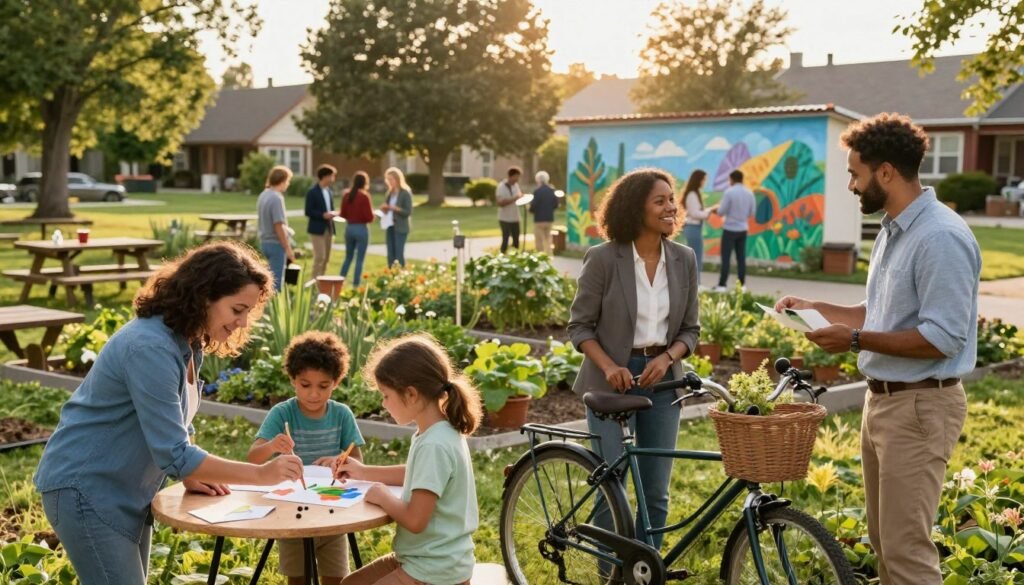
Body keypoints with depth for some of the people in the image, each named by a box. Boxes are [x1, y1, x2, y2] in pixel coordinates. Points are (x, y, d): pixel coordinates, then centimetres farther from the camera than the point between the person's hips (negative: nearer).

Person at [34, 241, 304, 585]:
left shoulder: (188, 343, 4)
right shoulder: (151, 347, -27)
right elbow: (173, 453, -28)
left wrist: (190, 475, -2)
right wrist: (261, 474, -25)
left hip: (126, 490, 10)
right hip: (86, 489, -10)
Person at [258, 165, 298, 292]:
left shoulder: (263, 195, 9)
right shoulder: (277, 198, -19)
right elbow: (279, 227, -22)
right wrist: (288, 248, -17)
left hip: (265, 242, 9)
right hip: (276, 243, -9)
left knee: (273, 278, 19)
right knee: (276, 281, -1)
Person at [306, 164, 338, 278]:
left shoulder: (328, 191, 12)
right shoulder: (312, 192, -9)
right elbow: (308, 212, -12)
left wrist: (332, 214, 0)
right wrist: (323, 215, -22)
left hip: (329, 229, 7)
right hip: (317, 229, -7)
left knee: (326, 258, 10)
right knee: (319, 257, -10)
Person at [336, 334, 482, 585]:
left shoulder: (434, 445, -26)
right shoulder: (438, 433, 3)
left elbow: (415, 520, -27)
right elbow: (418, 475, 25)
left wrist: (382, 497, -10)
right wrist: (363, 472, 19)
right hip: (423, 558, 10)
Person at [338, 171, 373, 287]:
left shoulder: (346, 195, 1)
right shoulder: (364, 196, -15)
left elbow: (342, 214, 7)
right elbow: (369, 217, -15)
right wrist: (372, 214, 6)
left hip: (349, 228, 5)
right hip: (361, 229, -5)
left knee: (348, 257, 18)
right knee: (360, 259, 4)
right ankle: (356, 284, 5)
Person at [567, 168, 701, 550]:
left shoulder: (683, 259, 2)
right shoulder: (603, 258, -10)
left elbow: (690, 329, 7)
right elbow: (580, 326, -5)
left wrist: (667, 357, -12)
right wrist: (609, 366, -19)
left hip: (661, 379, 4)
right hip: (613, 382, -3)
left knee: (656, 493, 8)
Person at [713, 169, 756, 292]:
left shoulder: (729, 192, -13)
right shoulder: (749, 193, 3)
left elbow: (721, 212, -12)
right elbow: (752, 212, 8)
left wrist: (718, 209, 11)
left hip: (730, 229, -5)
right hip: (743, 230, 5)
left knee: (726, 258, -2)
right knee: (741, 258, 8)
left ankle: (722, 285, -3)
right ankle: (741, 285, 8)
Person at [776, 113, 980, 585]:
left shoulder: (940, 239, -19)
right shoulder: (893, 231, 13)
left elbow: (943, 339, -23)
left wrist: (855, 340, -21)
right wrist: (815, 307, 12)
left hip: (919, 406, -10)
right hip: (883, 400, 10)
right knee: (884, 542, 17)